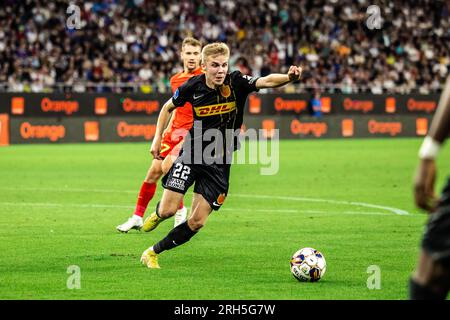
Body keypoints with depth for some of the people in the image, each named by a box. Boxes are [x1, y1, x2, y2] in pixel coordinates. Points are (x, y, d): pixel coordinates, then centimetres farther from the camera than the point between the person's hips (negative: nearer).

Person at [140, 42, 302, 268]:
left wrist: (288, 77, -51)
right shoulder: (193, 86, -9)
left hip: (219, 164, 0)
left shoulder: (236, 83, -13)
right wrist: (157, 138, 8)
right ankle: (157, 214, 30)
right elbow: (168, 107, 11)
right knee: (169, 210, -9)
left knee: (196, 222, -2)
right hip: (191, 154, 0)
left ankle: (153, 253, 17)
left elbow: (266, 81, -31)